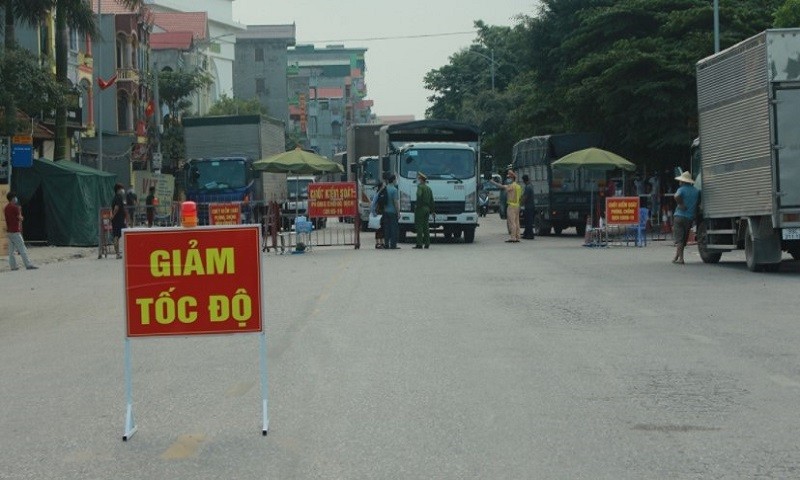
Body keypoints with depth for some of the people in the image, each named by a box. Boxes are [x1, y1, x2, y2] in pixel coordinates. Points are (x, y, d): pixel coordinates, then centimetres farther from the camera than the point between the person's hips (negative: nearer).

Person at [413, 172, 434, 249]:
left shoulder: (420, 186, -8)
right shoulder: (428, 188, 17)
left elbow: (419, 196, -23)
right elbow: (432, 200, 17)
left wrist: (417, 206, -18)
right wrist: (431, 210, 18)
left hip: (420, 208, -8)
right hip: (427, 209, 8)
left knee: (419, 226, -6)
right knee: (426, 226, 10)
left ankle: (419, 244, -10)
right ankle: (427, 243, 8)